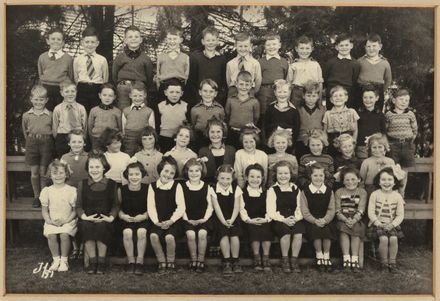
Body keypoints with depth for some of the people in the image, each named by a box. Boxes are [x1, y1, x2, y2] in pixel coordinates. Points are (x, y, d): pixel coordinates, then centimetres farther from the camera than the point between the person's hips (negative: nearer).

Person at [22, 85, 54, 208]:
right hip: (32, 143, 2)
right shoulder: (26, 116, 1)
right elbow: (25, 132, 11)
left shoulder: (50, 115, -4)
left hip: (46, 143, -1)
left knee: (43, 173, 4)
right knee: (34, 172, 6)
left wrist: (46, 140, -1)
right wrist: (31, 141, 6)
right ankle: (36, 196, 19)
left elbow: (54, 131, 4)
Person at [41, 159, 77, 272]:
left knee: (64, 235, -29)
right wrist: (50, 221, -9)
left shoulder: (72, 190, 1)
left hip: (67, 221, -2)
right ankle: (56, 259, -10)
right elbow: (44, 210, 9)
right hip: (51, 222, 2)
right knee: (51, 235, -27)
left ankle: (64, 260, -11)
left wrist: (65, 220, -12)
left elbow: (75, 210, 1)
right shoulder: (46, 191, 8)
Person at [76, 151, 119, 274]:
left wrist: (111, 217, -10)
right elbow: (78, 206, 9)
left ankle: (101, 262, -18)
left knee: (101, 226, -35)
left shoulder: (112, 184, 9)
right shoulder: (82, 184, 12)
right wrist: (84, 216, -10)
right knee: (86, 226, -34)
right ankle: (92, 261, -20)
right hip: (88, 219, 1)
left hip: (105, 221, -1)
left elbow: (116, 205, 7)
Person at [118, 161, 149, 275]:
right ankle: (131, 261, -11)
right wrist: (123, 216, -13)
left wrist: (143, 216, -17)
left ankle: (140, 261, -15)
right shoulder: (121, 190, -2)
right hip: (126, 220, 1)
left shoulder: (147, 189, -5)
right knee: (127, 232, -30)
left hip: (142, 219, -1)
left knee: (141, 232, -32)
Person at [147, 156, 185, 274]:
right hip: (158, 221, 2)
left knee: (169, 237, -29)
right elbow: (150, 206, 0)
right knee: (153, 235, -27)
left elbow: (181, 207, -5)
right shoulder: (153, 186, 7)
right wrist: (156, 221, -14)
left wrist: (171, 221, -15)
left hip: (173, 221, -2)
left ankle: (171, 262, -4)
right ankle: (161, 262, -7)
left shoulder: (176, 186, 2)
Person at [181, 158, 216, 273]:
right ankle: (193, 259, -9)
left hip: (203, 219, 0)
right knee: (191, 234, -29)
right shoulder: (182, 187, 8)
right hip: (188, 219, 0)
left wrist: (205, 218, -8)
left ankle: (201, 260, -11)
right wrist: (186, 219, -9)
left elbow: (210, 205, 5)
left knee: (202, 233, -28)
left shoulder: (207, 187, 9)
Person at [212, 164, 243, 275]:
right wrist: (224, 221, -19)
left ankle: (235, 262, -9)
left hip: (233, 218, 1)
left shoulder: (236, 189, 4)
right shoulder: (213, 189, -2)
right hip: (220, 219, -1)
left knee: (235, 235, -23)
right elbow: (217, 207, -9)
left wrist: (231, 220, -17)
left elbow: (236, 207, -2)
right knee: (224, 234, -26)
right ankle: (226, 263, -17)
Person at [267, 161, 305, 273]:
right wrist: (284, 219, -16)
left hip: (295, 220, 2)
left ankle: (294, 260, -12)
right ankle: (285, 260, -11)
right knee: (286, 232, -32)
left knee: (298, 233, -29)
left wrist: (296, 218, -11)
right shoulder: (272, 190, 5)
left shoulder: (296, 190, 16)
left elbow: (299, 209, 11)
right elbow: (271, 212, -3)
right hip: (279, 220, -2)